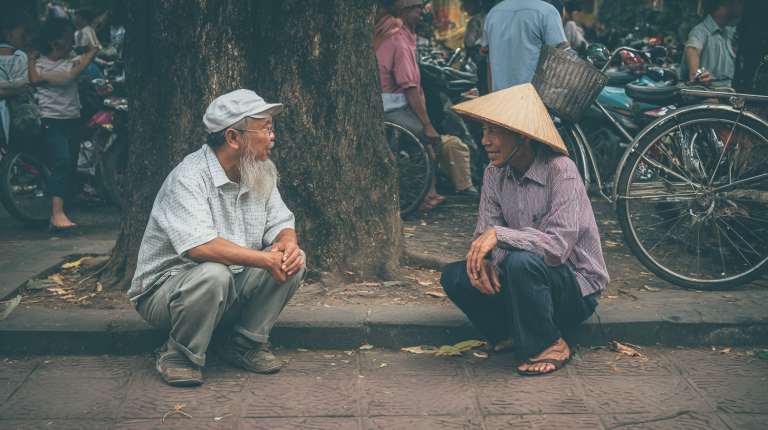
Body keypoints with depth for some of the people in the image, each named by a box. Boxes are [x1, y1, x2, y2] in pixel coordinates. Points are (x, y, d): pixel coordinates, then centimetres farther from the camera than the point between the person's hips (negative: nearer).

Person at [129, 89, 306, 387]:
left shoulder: (260, 173, 3)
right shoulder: (189, 178, -23)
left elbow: (279, 224, 6)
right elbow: (199, 246, -35)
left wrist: (288, 243, -19)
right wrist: (264, 259, -34)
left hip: (233, 290, 7)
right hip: (166, 291, -7)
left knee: (292, 260, -11)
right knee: (213, 274, -38)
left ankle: (245, 345, 1)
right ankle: (179, 357, -13)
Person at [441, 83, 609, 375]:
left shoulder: (560, 171, -21)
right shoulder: (495, 174, -1)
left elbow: (557, 246, -30)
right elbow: (485, 232, -2)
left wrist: (499, 234, -38)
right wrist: (481, 258, -25)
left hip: (577, 288, -6)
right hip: (526, 276, 6)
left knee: (521, 261, -36)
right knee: (454, 277, -15)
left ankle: (549, 345, -13)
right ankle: (517, 334, 1)